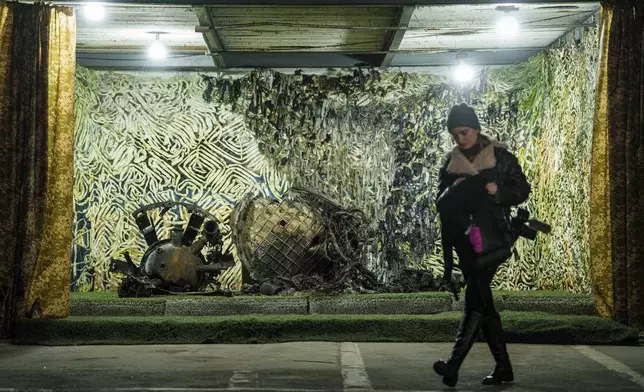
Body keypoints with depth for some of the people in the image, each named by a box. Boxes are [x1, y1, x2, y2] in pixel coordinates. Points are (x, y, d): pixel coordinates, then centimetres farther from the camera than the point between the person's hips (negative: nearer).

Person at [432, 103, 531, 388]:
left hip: (492, 236, -5)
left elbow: (522, 190, 2)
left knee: (476, 299, -16)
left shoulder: (501, 157, 1)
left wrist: (499, 191, -16)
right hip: (463, 239, 5)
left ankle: (454, 364, -22)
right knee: (482, 302, 6)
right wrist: (453, 190, -9)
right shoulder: (450, 163, 13)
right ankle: (503, 367, 14)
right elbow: (443, 203, 11)